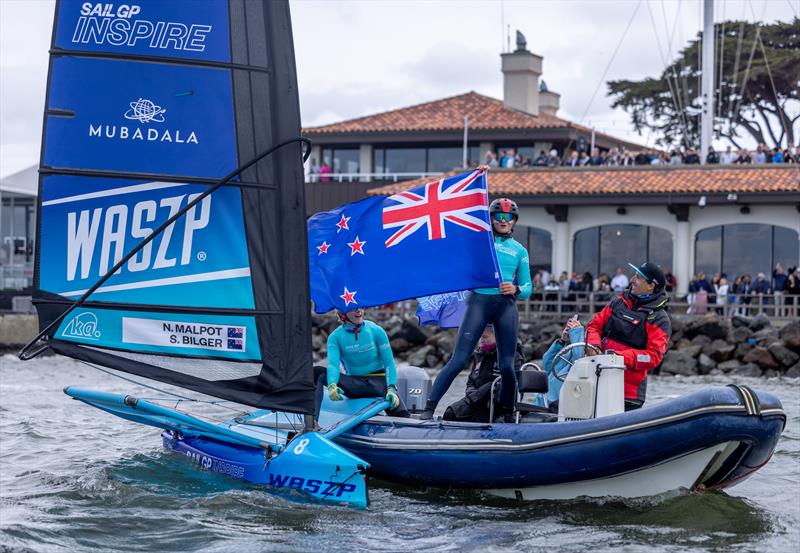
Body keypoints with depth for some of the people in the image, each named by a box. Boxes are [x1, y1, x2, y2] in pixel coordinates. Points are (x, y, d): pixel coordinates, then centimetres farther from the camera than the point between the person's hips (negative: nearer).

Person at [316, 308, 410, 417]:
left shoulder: (376, 331, -4)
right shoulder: (335, 337, -3)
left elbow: (389, 363, -3)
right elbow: (333, 364, -17)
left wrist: (391, 389, -21)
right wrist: (332, 386, -40)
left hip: (378, 381, -1)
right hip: (354, 385, 1)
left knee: (401, 415, -31)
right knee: (317, 372, -22)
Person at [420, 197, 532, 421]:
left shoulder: (519, 250, 17)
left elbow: (527, 288, 13)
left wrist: (516, 289, -6)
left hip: (506, 305, 2)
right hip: (479, 301, -2)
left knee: (507, 365, -4)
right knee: (458, 360, -12)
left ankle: (508, 415, 12)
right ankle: (429, 408, -13)